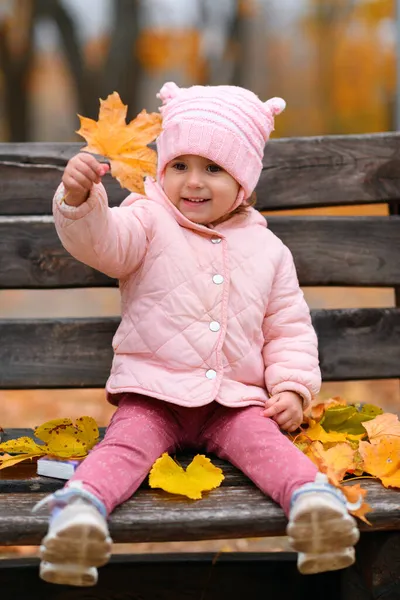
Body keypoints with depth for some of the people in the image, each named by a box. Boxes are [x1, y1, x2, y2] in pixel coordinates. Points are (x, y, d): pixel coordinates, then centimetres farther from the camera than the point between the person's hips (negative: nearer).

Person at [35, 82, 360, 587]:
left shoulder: (268, 251, 12)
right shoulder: (149, 223, 4)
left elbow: (289, 329, 16)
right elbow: (102, 241, -16)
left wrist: (292, 387, 0)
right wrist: (78, 199, -37)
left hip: (236, 400, 2)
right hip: (152, 393, -2)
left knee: (264, 442, -24)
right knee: (126, 443, -26)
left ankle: (313, 498, -43)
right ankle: (81, 507, -46)